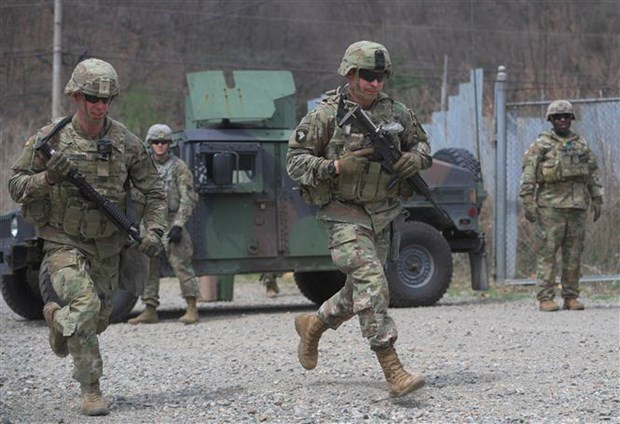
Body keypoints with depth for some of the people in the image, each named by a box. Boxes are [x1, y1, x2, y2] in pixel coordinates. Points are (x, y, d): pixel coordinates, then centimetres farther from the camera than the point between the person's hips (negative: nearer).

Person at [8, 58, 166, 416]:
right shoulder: (50, 139, -10)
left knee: (98, 321, 13)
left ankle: (57, 317, 49)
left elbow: (155, 192, 2)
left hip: (107, 247, 3)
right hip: (64, 243, -3)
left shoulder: (126, 142, -6)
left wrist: (154, 231, -14)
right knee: (85, 305, -25)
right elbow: (15, 186, -5)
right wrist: (48, 177, -25)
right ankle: (91, 390, -12)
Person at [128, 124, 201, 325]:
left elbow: (188, 199, -8)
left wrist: (178, 225, -16)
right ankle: (150, 310, 11)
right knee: (148, 267, 5)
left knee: (181, 264, -9)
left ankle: (192, 309, -6)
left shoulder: (179, 167, -3)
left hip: (171, 221, -5)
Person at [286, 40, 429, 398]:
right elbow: (295, 161, -7)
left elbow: (422, 143, 18)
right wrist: (335, 167, -22)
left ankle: (313, 325, 43)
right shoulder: (327, 115, -9)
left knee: (362, 290, 16)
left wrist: (416, 158, -7)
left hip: (384, 213, 6)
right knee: (371, 282, -19)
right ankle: (393, 371, -21)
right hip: (345, 214, -6)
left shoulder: (396, 112, 4)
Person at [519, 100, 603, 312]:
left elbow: (593, 175, 19)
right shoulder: (541, 145, 1)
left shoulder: (582, 144, 15)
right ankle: (545, 298, -3)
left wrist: (597, 201, 13)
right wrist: (528, 204, -11)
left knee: (574, 254, 5)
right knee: (547, 253, -5)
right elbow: (528, 177, -4)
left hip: (577, 205, 4)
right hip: (550, 205, -4)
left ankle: (571, 297, 11)